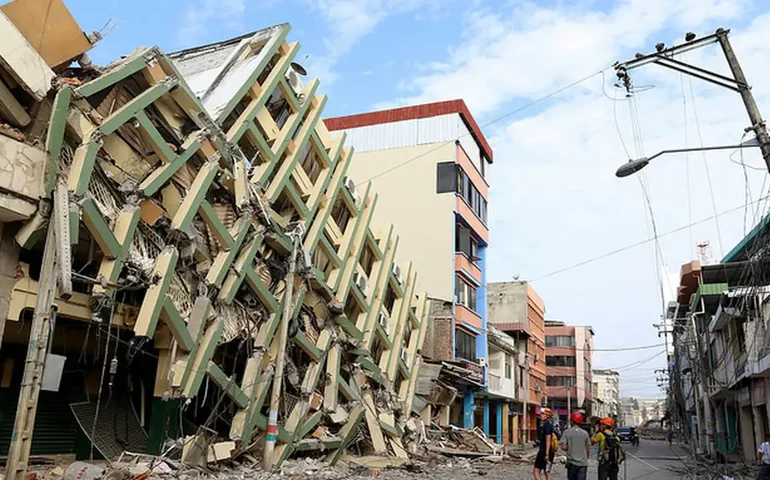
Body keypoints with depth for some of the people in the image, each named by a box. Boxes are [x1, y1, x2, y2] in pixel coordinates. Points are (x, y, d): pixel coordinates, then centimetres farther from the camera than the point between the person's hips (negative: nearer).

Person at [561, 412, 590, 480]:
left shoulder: (567, 432, -5)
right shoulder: (585, 433, 1)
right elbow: (588, 449, 5)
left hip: (572, 462, -1)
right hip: (583, 463, 1)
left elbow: (563, 447, -10)